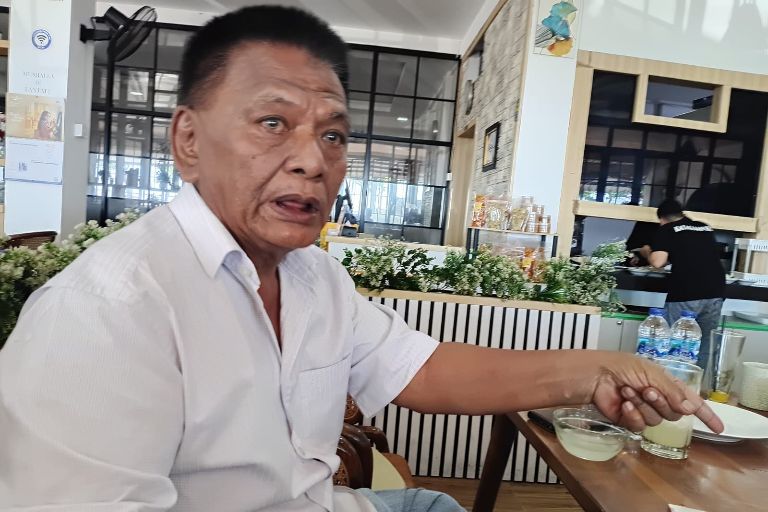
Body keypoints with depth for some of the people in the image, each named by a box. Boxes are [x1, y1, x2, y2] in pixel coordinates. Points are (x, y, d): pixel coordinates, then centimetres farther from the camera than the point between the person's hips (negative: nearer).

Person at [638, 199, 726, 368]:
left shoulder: (667, 229, 5)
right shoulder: (706, 228, 20)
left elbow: (658, 262, -7)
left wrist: (647, 252, 13)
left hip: (686, 295, -5)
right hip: (715, 293, 5)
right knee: (704, 345, 14)